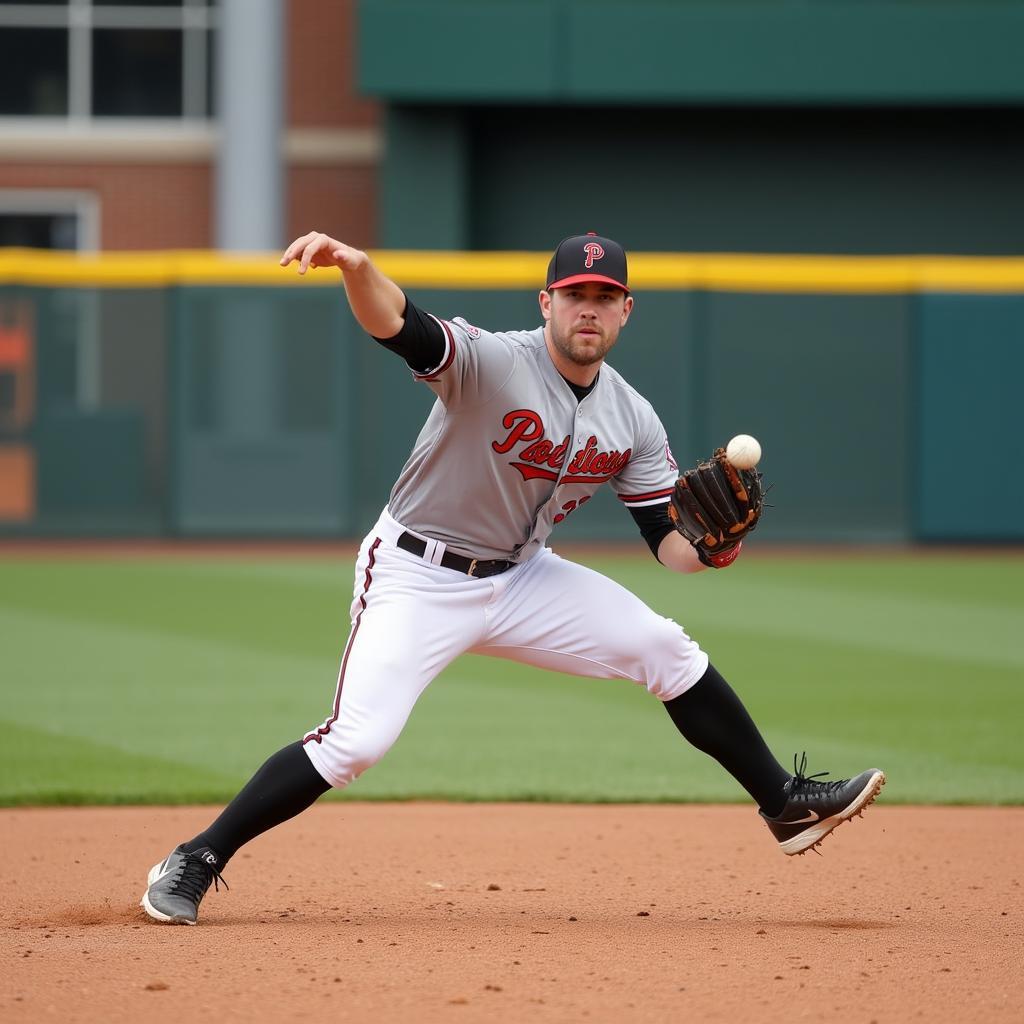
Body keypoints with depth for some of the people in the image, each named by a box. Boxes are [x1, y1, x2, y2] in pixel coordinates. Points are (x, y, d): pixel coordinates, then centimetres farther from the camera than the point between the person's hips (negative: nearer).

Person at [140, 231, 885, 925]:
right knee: (357, 742, -20)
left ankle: (787, 805, 15)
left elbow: (669, 540, 1)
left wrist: (709, 548, -24)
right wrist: (354, 266, -62)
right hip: (417, 578, -6)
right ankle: (194, 865, -8)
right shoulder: (489, 362, -21)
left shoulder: (634, 422, -2)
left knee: (667, 651, 0)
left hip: (520, 580, 6)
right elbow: (397, 324, -40)